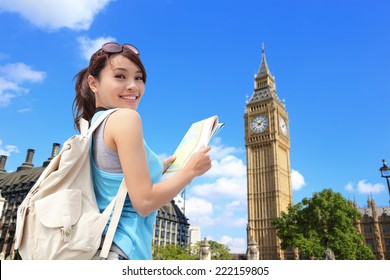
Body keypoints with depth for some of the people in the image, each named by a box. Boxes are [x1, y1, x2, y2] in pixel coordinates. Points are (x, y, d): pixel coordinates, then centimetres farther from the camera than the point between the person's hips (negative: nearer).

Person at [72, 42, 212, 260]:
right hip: (122, 250, -9)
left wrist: (158, 168, 16)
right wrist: (191, 169, -7)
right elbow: (144, 202, -20)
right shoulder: (125, 117, -16)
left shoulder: (93, 126, 9)